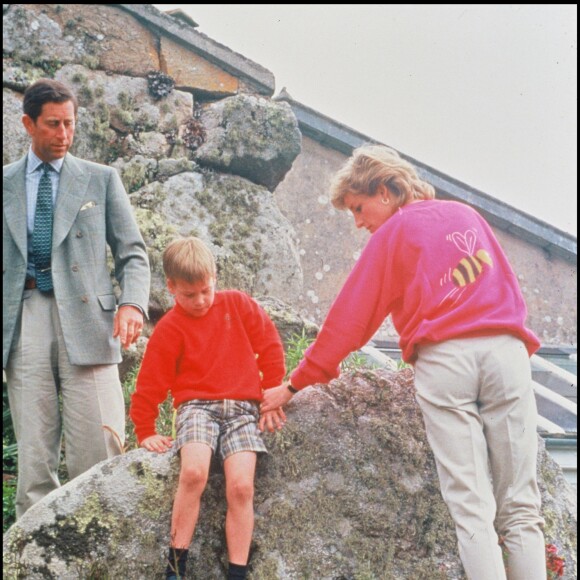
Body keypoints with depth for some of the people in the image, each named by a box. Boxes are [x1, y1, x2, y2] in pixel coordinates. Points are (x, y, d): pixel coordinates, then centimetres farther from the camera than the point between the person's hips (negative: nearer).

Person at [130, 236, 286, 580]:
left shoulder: (239, 304, 9)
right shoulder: (169, 329, 4)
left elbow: (270, 347, 14)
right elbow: (150, 383, 8)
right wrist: (145, 432, 9)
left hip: (243, 409, 1)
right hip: (197, 405, -1)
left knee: (241, 486, -20)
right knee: (194, 473, -30)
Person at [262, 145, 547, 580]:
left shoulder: (391, 234, 10)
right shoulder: (466, 215, 23)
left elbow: (350, 317, 8)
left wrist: (296, 384, 12)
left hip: (443, 359, -3)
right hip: (505, 348, 3)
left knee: (471, 507, -4)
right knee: (520, 504, 0)